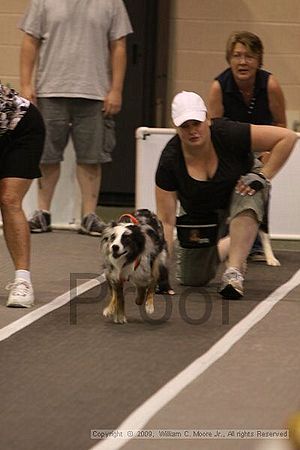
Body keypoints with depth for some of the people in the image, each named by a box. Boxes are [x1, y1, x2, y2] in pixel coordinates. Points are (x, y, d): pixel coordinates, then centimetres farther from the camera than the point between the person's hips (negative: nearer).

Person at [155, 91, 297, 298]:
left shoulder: (228, 134, -30)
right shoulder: (170, 161, -27)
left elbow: (288, 137, -28)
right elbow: (166, 221, -23)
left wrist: (264, 176, -29)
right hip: (201, 211, 2)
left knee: (249, 197, -39)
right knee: (193, 279, 7)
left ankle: (234, 272, -33)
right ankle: (226, 246, 38)